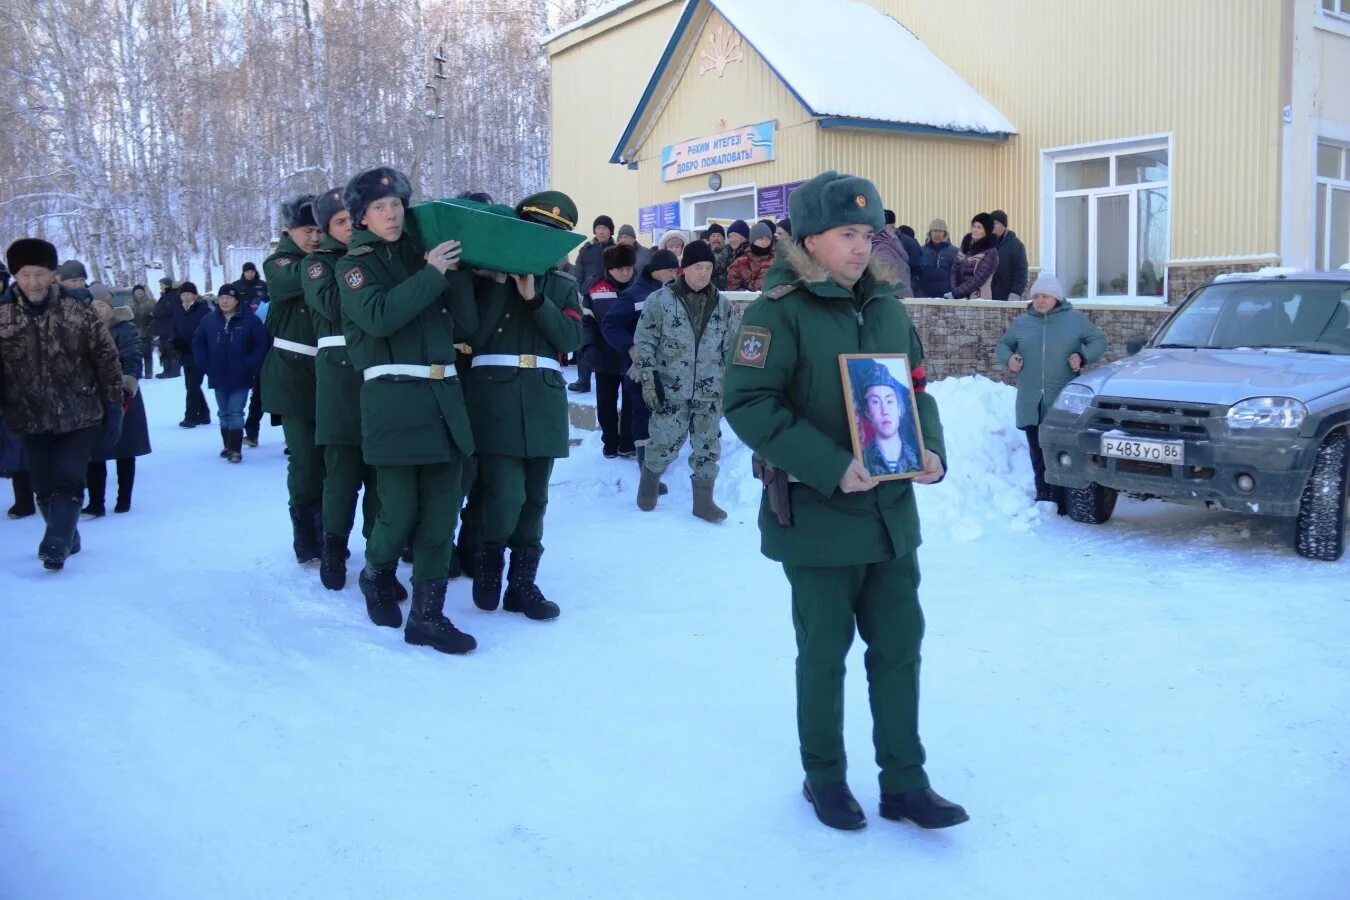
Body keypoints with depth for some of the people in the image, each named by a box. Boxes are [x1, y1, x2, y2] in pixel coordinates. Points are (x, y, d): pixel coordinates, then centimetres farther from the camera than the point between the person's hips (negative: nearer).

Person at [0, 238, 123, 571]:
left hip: (80, 416, -2)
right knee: (45, 489, 10)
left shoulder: (78, 312, -5)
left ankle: (56, 544, -8)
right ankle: (66, 538, 28)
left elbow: (107, 360, -1)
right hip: (31, 419, 2)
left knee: (68, 482, -9)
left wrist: (113, 406, -2)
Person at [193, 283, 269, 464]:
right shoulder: (209, 320, 2)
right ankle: (227, 446, 26)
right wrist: (205, 366, 1)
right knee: (223, 413, 14)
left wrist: (250, 366, -12)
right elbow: (198, 344, 10)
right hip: (218, 377, 4)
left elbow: (261, 344, -9)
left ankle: (235, 449, -4)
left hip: (240, 377, -4)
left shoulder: (249, 319, -9)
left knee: (235, 413, -7)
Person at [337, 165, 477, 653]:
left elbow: (467, 322, 9)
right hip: (392, 399, -4)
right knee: (400, 511, -3)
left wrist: (455, 270, -2)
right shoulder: (354, 265, 4)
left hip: (444, 397, 5)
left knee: (441, 511, 3)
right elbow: (379, 316, -17)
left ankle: (427, 615, 11)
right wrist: (432, 273, -15)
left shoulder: (421, 253, 16)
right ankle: (377, 576, 28)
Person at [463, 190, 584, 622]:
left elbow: (572, 337, -3)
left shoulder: (562, 286, 14)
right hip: (494, 398, -4)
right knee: (505, 496, -13)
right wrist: (498, 282, -10)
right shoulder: (486, 275, 5)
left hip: (544, 402, 4)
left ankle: (523, 582, 20)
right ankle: (488, 563, 15)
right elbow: (473, 335, -9)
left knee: (534, 499, 8)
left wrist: (534, 298, -11)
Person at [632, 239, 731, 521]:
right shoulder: (660, 300, -6)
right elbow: (644, 342, -4)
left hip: (710, 392, 3)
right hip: (671, 390, -3)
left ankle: (703, 500, 17)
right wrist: (648, 379, -9)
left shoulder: (722, 304, 6)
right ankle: (649, 483, 30)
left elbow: (729, 348, 14)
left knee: (708, 447, 5)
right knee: (664, 443, 4)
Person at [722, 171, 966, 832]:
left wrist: (931, 450, -4)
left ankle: (904, 782, 24)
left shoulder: (886, 306, 9)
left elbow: (915, 389, 17)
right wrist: (830, 469, -25)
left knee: (900, 646, 11)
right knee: (824, 652, 8)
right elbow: (747, 402, -19)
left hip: (891, 512, 6)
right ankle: (824, 778, 27)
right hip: (817, 513, -6)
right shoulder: (781, 310, -11)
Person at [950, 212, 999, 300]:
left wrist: (956, 293, -15)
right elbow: (955, 270, 10)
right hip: (959, 297, 5)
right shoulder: (966, 244, 12)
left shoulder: (990, 253, -8)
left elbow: (978, 280, -15)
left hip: (979, 298, -5)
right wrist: (954, 291, -6)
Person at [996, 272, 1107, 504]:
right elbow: (1003, 343, 23)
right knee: (1037, 451, 7)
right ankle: (1042, 497, 16)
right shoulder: (1021, 322, 13)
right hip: (1031, 403, 3)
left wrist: (1084, 357, -7)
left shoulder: (1075, 319, 6)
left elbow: (1099, 340, 11)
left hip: (1062, 402, -3)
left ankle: (1060, 500, -3)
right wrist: (1008, 358, 2)